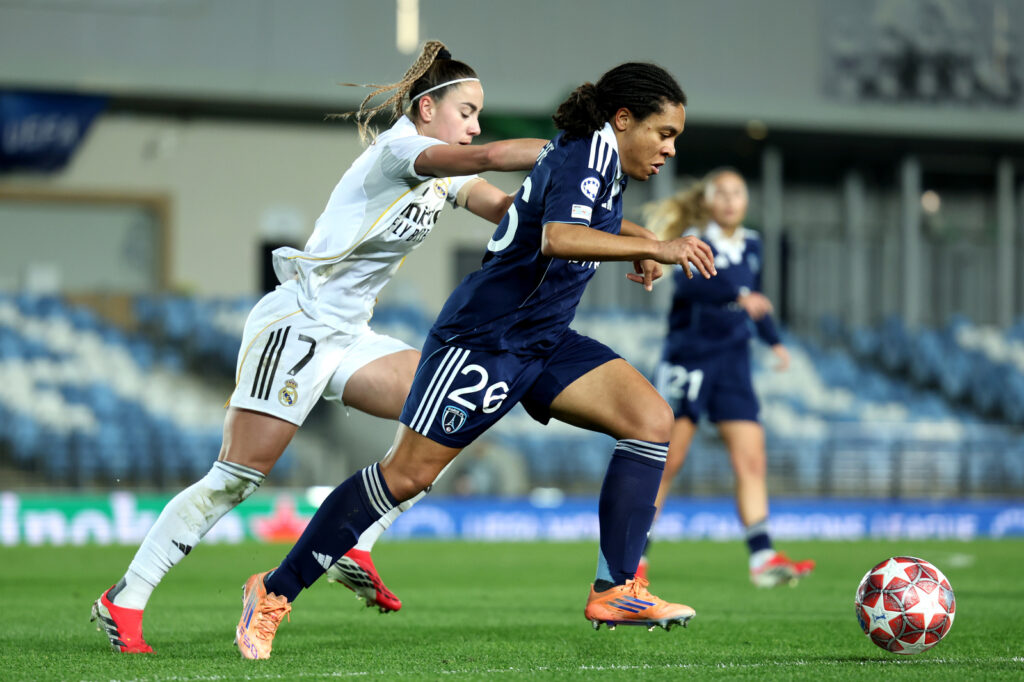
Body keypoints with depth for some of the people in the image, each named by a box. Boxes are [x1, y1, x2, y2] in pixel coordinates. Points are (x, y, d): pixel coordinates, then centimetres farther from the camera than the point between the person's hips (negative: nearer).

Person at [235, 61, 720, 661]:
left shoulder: (604, 159, 10)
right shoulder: (586, 151, -17)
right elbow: (558, 237, -38)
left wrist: (636, 241, 19)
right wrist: (654, 247, -41)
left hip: (543, 341, 9)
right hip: (482, 337, -9)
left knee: (652, 420, -8)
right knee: (406, 475, -6)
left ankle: (616, 591, -8)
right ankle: (274, 592, 7)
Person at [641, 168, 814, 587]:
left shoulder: (750, 246, 11)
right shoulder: (697, 241, -9)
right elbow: (687, 283, -30)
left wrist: (774, 341, 19)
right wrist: (738, 296, -43)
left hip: (732, 364, 5)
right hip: (688, 359, -5)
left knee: (751, 460, -6)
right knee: (667, 462, -3)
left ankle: (762, 558, -10)